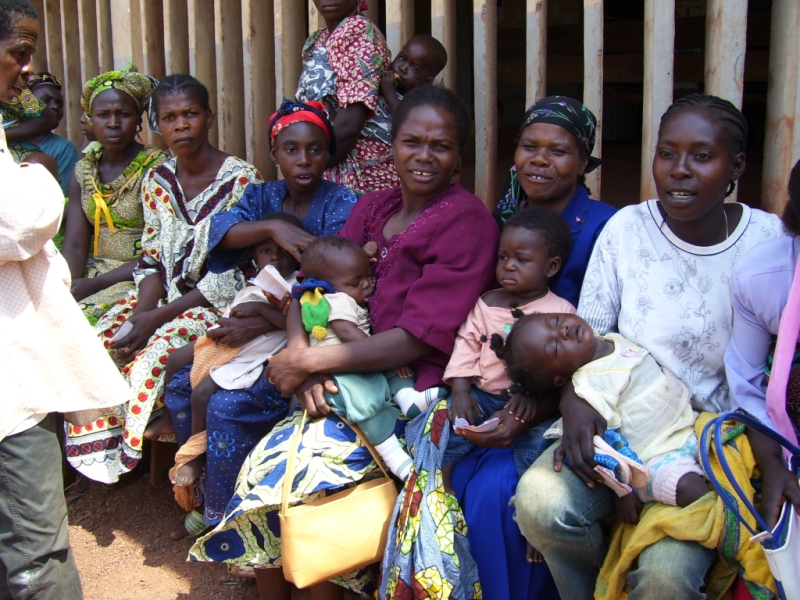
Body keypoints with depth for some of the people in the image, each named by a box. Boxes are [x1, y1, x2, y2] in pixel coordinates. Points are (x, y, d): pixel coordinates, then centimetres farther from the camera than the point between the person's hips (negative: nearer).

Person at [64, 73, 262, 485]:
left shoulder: (241, 180, -11)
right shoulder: (156, 181, 8)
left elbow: (231, 274, -15)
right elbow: (151, 261, 8)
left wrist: (160, 316, -20)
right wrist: (142, 312, -14)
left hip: (218, 302, -6)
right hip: (165, 293, 6)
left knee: (155, 353, -30)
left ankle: (129, 455, -8)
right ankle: (101, 450, -1)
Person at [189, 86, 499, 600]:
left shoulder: (467, 221, -10)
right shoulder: (371, 209, 11)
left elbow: (417, 340, -16)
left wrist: (309, 362, -14)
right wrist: (305, 362, -14)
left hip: (415, 390, -6)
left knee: (306, 476, -20)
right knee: (262, 468, -10)